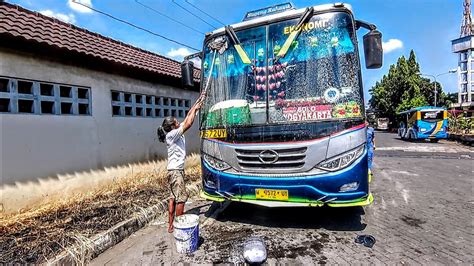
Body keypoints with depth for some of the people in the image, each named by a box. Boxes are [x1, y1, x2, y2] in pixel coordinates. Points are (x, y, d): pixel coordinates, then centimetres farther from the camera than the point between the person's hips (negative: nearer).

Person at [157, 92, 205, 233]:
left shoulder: (176, 132, 9)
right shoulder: (172, 135, -15)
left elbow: (188, 116, 11)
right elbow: (188, 124, -20)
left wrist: (198, 101, 12)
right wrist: (195, 109, -7)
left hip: (175, 170, 9)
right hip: (176, 171, -9)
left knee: (173, 198, 11)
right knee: (181, 198, -3)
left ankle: (171, 225, 19)